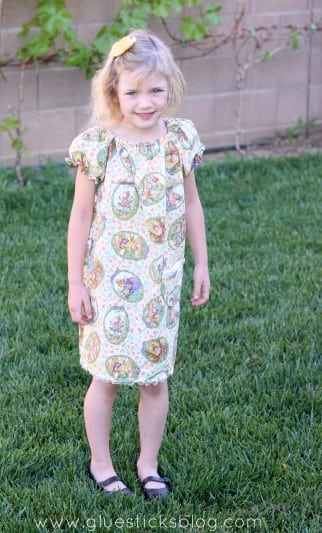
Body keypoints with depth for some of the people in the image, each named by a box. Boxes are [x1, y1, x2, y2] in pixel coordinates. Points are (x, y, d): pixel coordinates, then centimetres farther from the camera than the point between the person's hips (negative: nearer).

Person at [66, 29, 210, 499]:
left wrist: (202, 265, 10)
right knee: (106, 377, 8)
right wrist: (75, 284, -6)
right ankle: (101, 465, 26)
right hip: (109, 282, -3)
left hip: (162, 281, 3)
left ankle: (149, 465, 28)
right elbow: (81, 217, -7)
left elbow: (191, 205, 8)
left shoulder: (180, 138, -3)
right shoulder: (98, 145, -12)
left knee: (156, 377, 11)